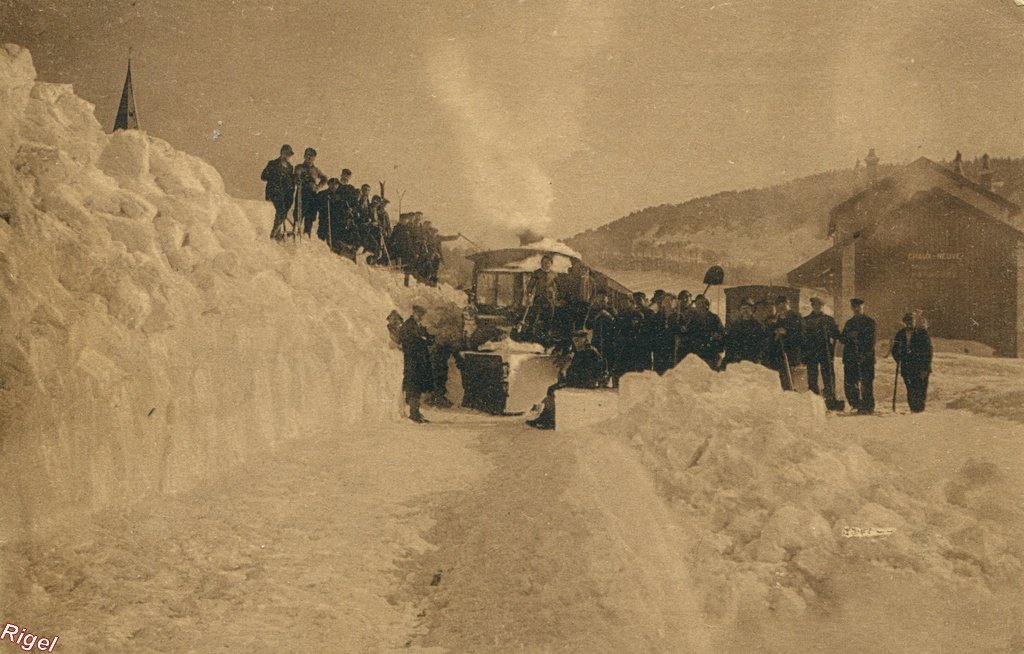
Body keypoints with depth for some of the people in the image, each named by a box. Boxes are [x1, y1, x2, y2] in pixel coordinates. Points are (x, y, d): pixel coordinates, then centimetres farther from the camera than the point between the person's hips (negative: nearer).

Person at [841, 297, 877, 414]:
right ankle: (857, 405, 11)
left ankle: (868, 406, 1)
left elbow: (870, 340, -6)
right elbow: (842, 339, 16)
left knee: (866, 382, -6)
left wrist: (865, 355, -16)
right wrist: (849, 335, -6)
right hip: (850, 358, 5)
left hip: (866, 358, -5)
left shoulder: (870, 321, 2)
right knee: (849, 383, 0)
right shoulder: (849, 323, 18)